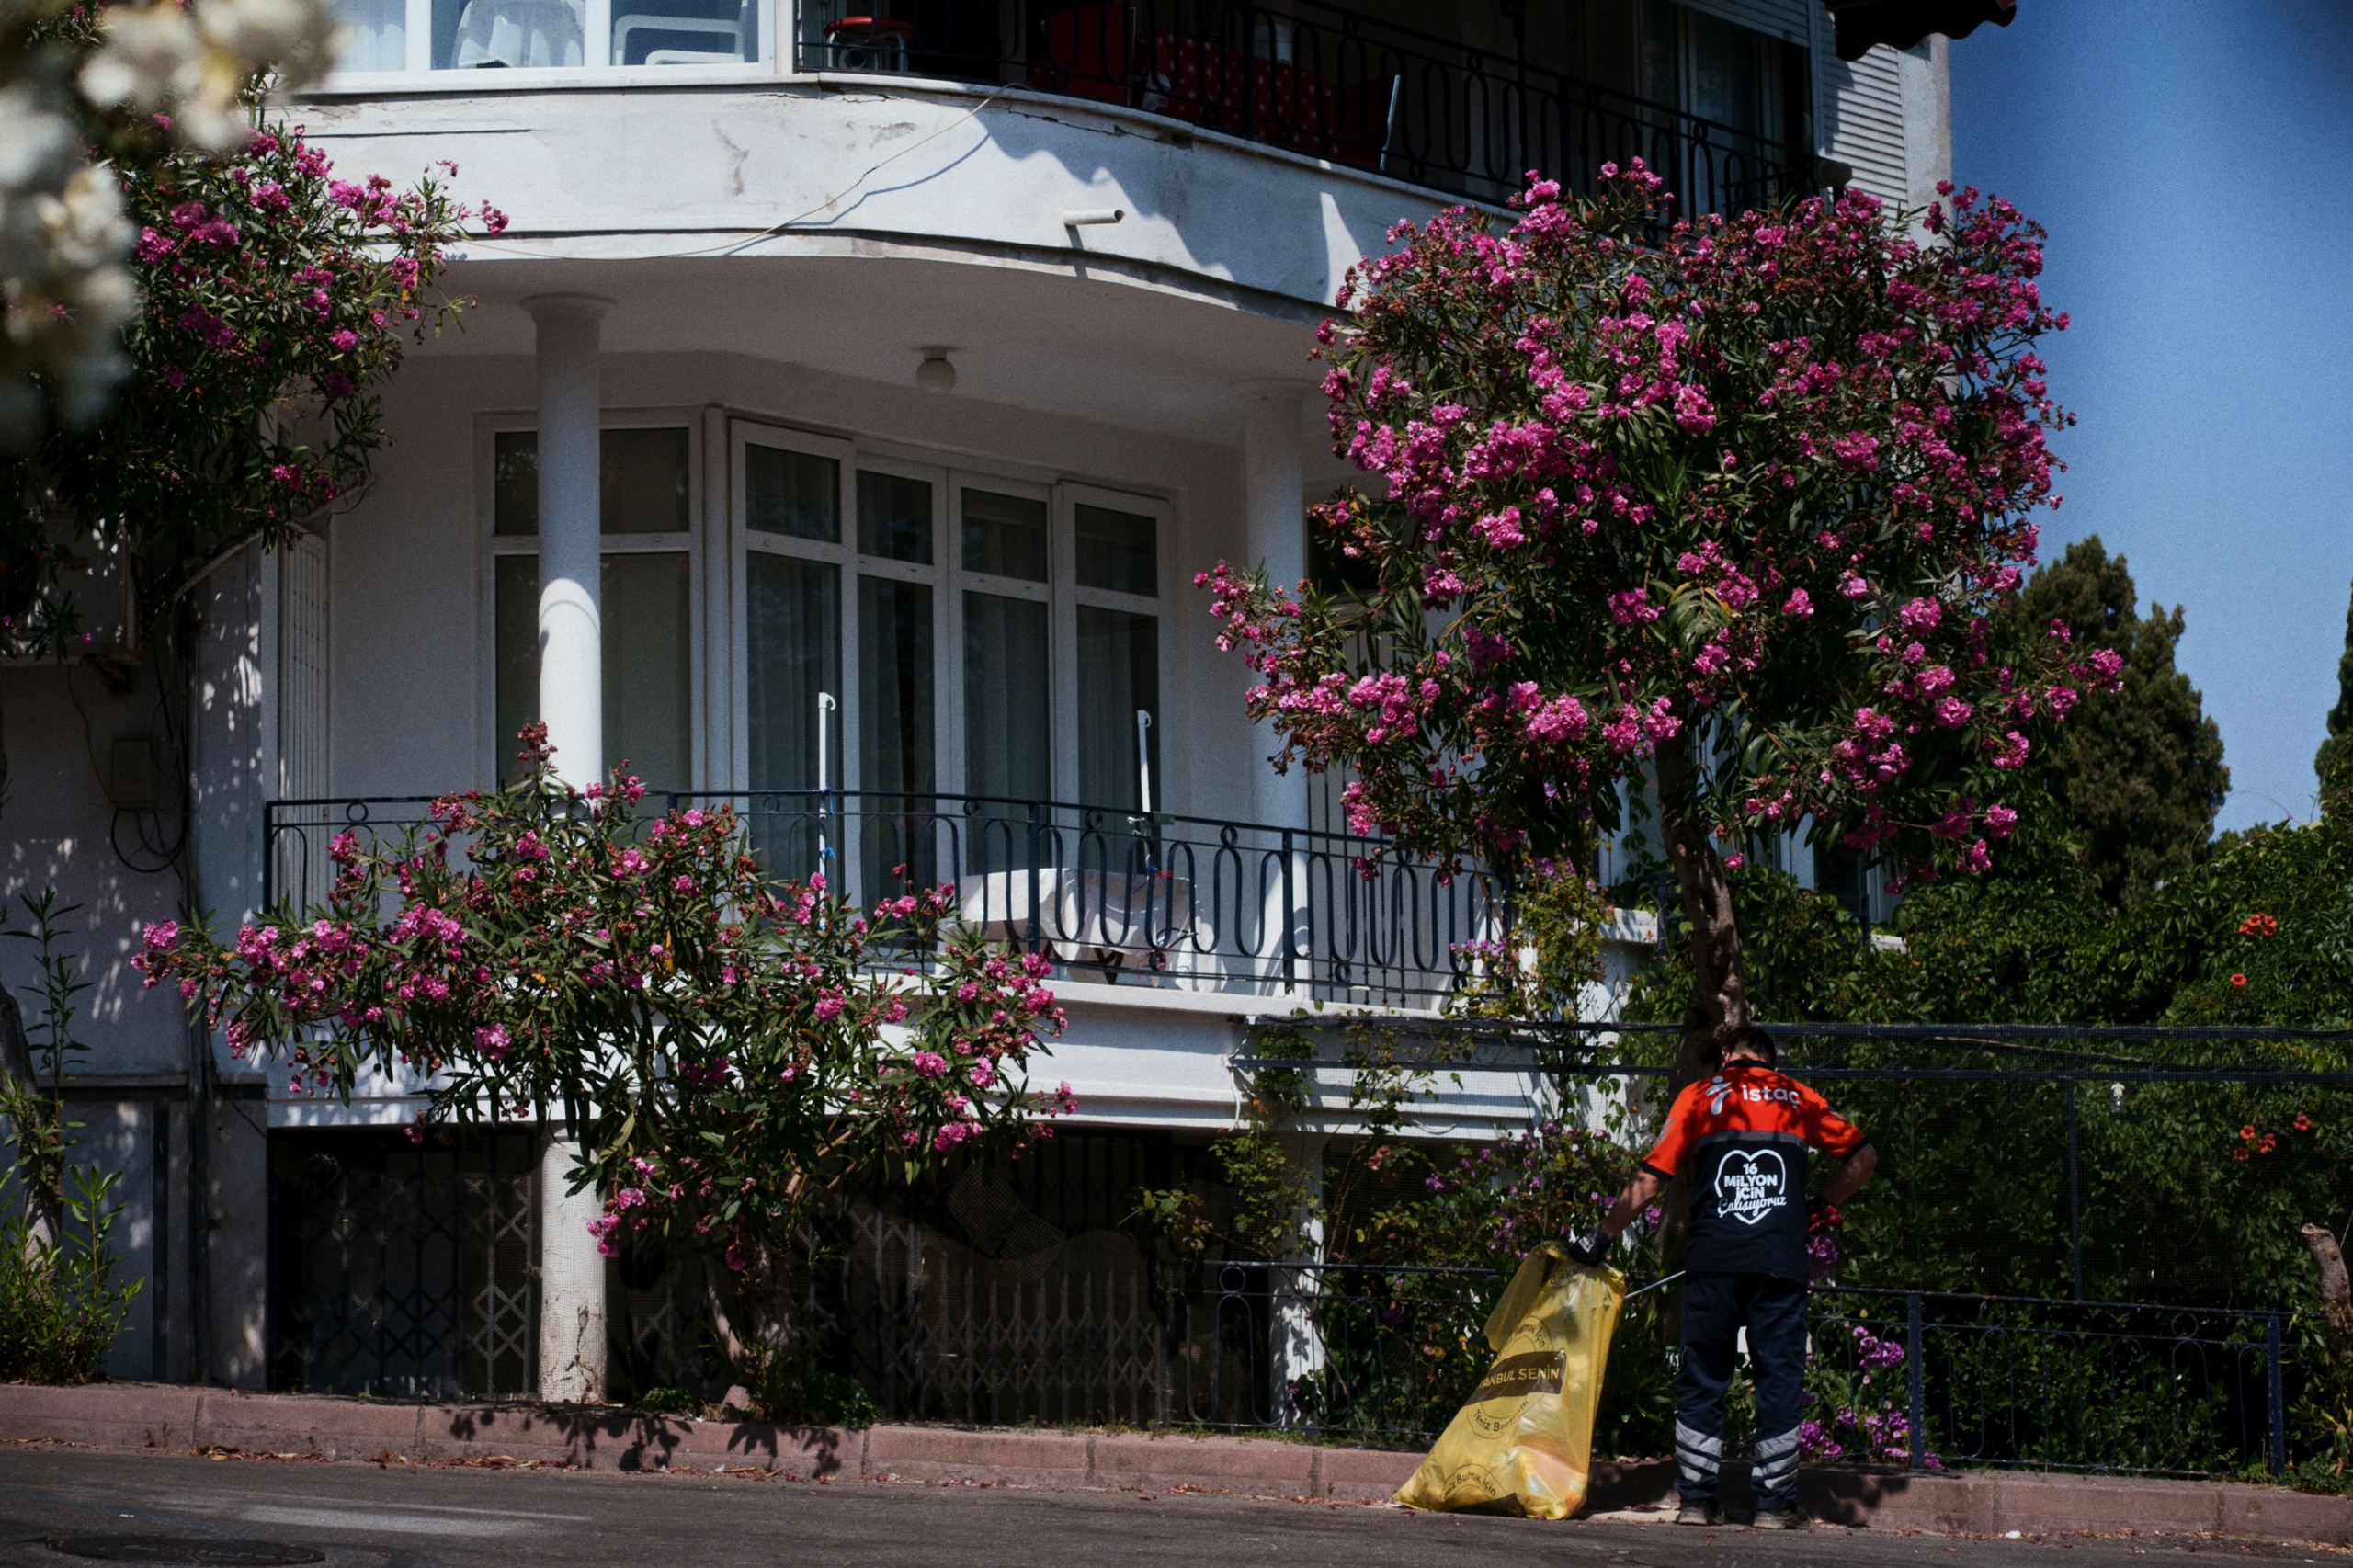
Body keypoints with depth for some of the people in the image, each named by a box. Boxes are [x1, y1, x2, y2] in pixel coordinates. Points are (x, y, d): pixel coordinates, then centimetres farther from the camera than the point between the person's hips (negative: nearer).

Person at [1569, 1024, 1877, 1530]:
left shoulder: (1699, 1095, 14)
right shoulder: (1798, 1097, 18)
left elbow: (1650, 1177, 8)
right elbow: (1863, 1155, 15)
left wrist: (1602, 1236, 14)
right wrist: (1821, 1207, 23)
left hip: (1712, 1260, 0)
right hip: (1782, 1261, 0)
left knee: (1701, 1379, 7)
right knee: (1779, 1379, 4)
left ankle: (1697, 1498, 5)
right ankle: (1774, 1502, 2)